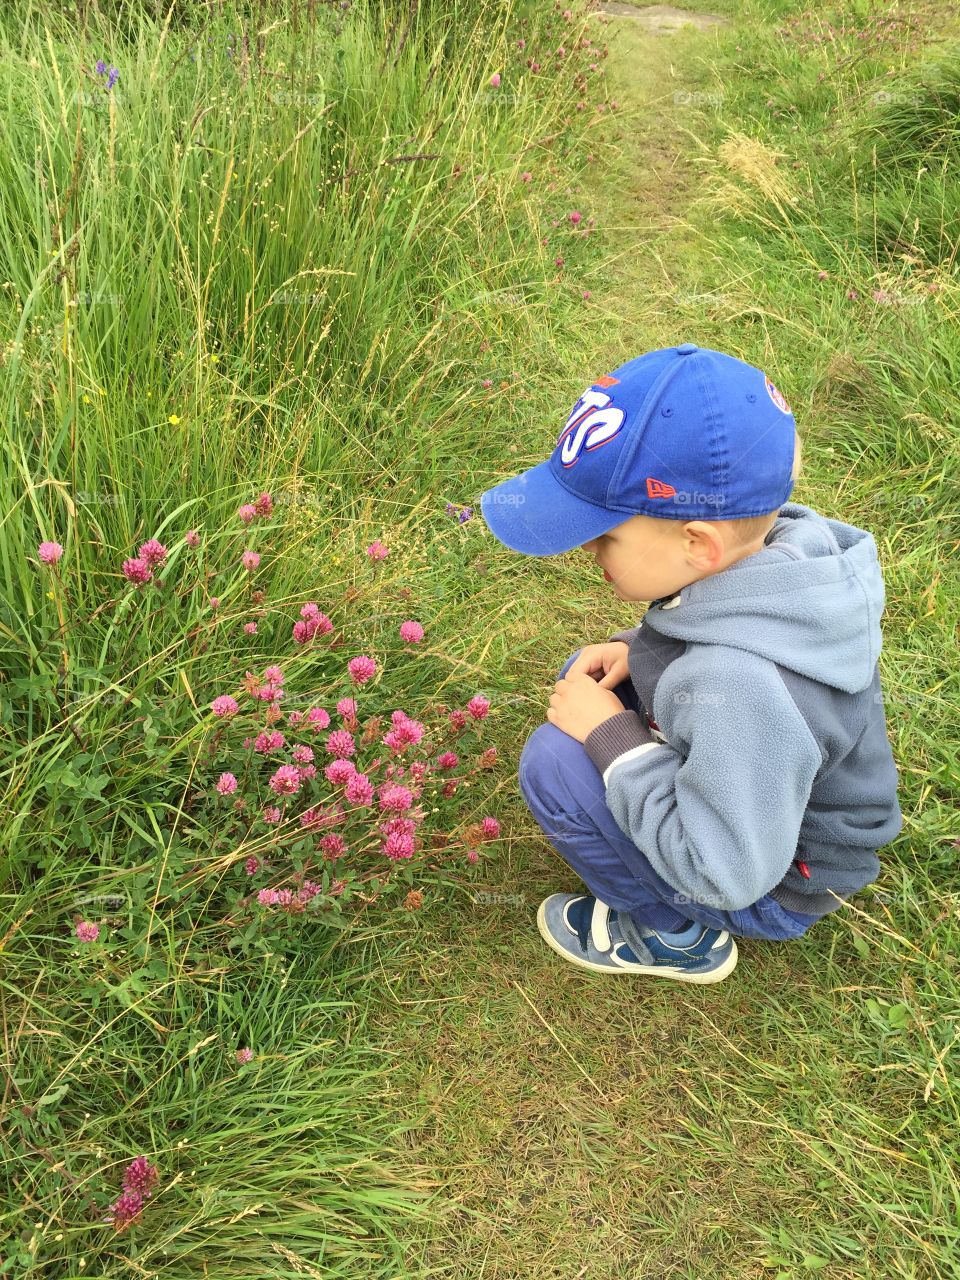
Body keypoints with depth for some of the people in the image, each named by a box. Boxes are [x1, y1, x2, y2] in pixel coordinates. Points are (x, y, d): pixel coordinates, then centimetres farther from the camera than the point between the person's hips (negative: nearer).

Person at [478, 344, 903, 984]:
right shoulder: (779, 542, -17)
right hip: (748, 788, 8)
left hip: (769, 887, -8)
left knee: (554, 763, -20)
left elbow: (726, 874, -32)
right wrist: (640, 650, -11)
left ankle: (678, 939, 3)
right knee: (586, 676, 7)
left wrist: (610, 737, -27)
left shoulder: (742, 690, -42)